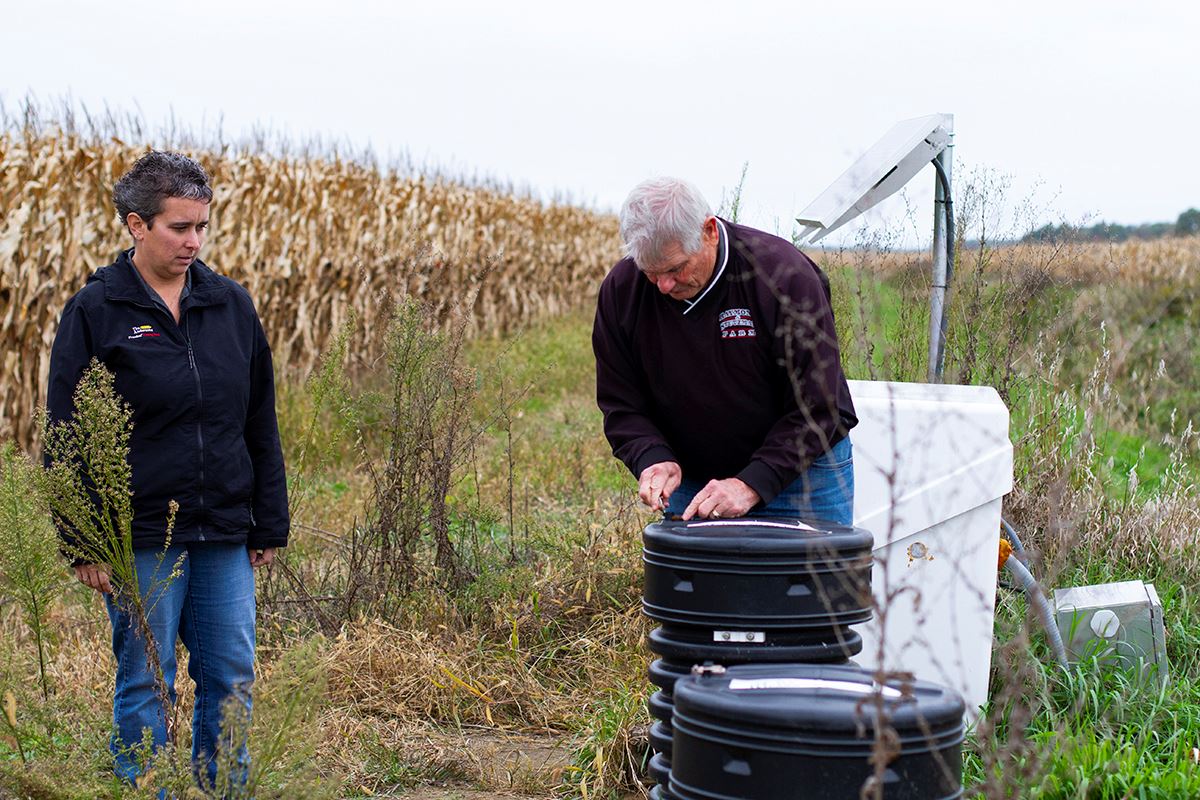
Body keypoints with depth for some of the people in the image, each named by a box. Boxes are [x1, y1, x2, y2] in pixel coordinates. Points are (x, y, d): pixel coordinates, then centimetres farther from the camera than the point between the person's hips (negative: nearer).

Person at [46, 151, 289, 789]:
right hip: (140, 538, -4)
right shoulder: (95, 311, -4)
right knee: (145, 686, 4)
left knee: (232, 680, 7)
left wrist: (269, 524, 10)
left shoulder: (231, 305, 7)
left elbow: (261, 423, 12)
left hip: (225, 536, 4)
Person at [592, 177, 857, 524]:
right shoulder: (621, 289, -9)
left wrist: (752, 484, -26)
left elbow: (816, 407, -19)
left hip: (800, 471, -3)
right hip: (692, 478, 3)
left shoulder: (785, 275, -21)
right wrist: (653, 458, -20)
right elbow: (620, 403, -1)